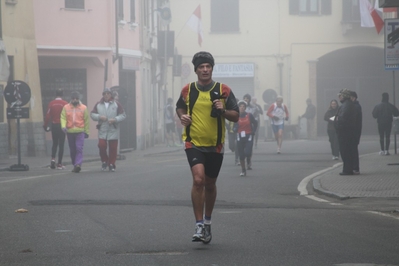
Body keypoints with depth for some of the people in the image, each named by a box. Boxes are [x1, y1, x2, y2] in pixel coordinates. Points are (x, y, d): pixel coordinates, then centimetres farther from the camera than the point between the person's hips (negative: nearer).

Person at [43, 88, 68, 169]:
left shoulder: (51, 103, -1)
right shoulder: (65, 104, -8)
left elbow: (48, 116, -2)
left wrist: (45, 126, 7)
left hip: (54, 126, 2)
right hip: (62, 126, -2)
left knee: (54, 144, 17)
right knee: (61, 145, 3)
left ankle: (53, 159, -4)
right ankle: (59, 164, 2)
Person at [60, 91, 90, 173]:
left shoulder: (83, 108, 3)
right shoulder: (66, 107, 5)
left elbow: (86, 120, 6)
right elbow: (63, 117, 0)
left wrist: (86, 132, 6)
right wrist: (63, 126, -19)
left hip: (80, 132, -2)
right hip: (70, 132, 2)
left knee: (79, 148, -15)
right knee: (72, 150, 9)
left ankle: (78, 164, -20)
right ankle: (75, 165, 19)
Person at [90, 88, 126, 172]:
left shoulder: (116, 104, 4)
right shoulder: (98, 105, 9)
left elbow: (123, 115, 3)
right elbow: (92, 114, 10)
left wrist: (115, 119, -13)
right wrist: (99, 117, -8)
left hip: (113, 131, -1)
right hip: (102, 130, 1)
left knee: (113, 148, -1)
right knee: (101, 146, -10)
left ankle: (111, 164, 11)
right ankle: (104, 161, 13)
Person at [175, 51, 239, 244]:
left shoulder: (223, 91, -2)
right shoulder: (187, 90, 1)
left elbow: (235, 116, 1)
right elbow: (180, 107, 20)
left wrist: (223, 111, -19)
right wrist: (182, 117, -2)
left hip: (215, 145, 1)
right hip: (194, 143, -1)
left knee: (210, 185, 13)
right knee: (198, 179, -20)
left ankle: (207, 222, 34)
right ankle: (199, 226, -16)